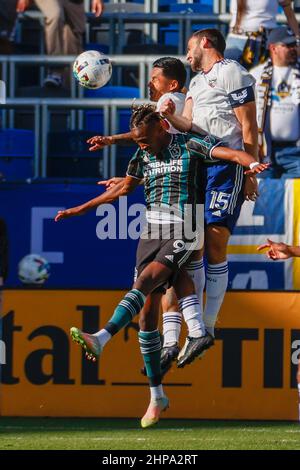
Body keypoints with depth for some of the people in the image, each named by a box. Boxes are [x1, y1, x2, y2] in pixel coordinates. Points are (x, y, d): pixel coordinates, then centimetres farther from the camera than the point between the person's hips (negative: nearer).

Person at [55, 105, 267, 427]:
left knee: (143, 284, -28)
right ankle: (157, 396, 5)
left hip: (181, 236, -6)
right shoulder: (143, 156, 13)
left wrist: (251, 163, -40)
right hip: (151, 234, 6)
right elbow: (122, 189, 24)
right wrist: (78, 210, 26)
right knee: (148, 311, -1)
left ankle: (101, 340, -45)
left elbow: (230, 153, -17)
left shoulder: (190, 145, -4)